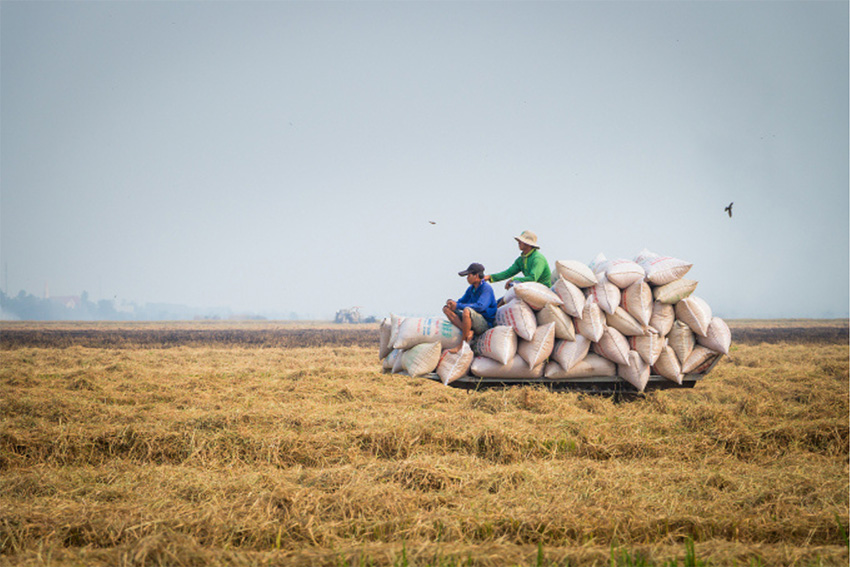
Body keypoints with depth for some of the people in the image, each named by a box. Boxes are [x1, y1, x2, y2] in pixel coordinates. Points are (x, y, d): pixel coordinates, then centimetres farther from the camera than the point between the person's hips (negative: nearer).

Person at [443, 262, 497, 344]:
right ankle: (468, 332, -22)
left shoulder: (486, 288, -14)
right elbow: (462, 301, 18)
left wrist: (458, 306, -25)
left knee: (467, 310, -37)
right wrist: (452, 303, -8)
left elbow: (480, 306, -28)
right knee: (446, 308, -2)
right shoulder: (471, 288, 10)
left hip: (485, 324, -8)